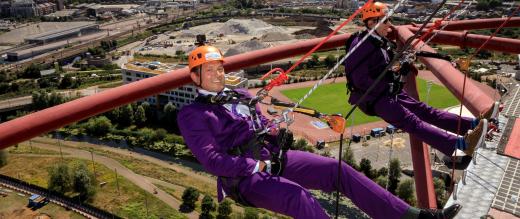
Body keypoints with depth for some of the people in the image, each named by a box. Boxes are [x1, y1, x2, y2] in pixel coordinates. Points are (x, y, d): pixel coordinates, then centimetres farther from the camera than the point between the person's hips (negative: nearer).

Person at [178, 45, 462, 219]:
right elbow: (211, 160, -12)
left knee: (337, 170, -11)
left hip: (275, 157, 6)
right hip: (244, 176, -6)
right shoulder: (191, 115, -2)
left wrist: (277, 133, -3)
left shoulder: (240, 97, 17)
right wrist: (257, 166, -15)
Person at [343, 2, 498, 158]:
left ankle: (473, 124, -4)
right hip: (372, 99, -9)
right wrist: (388, 88, -17)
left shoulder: (382, 42, 13)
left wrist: (398, 72, 2)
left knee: (425, 111, 0)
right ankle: (461, 144, -38)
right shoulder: (361, 46, -17)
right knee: (411, 121, -24)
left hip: (386, 92, 9)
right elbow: (361, 80, -21)